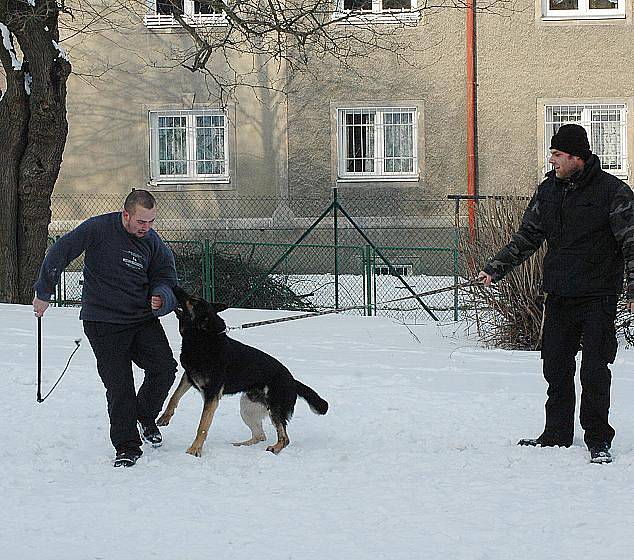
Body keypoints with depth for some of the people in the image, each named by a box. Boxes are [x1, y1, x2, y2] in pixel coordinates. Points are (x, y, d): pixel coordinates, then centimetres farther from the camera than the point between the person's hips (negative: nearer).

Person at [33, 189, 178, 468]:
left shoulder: (153, 242, 3)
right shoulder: (99, 229, -11)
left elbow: (165, 279, 8)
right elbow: (60, 253, -9)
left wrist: (161, 298, -17)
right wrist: (44, 293, -7)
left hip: (143, 319, 4)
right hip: (104, 322, -4)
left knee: (164, 368, -9)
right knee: (119, 385, -6)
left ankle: (145, 416, 20)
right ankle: (126, 447, 6)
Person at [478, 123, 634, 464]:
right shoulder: (548, 190, 10)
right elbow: (526, 238, 16)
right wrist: (494, 269, 8)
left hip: (597, 298, -5)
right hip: (558, 296, 6)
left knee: (594, 372, -5)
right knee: (556, 369, 9)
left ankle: (598, 439, 4)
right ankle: (557, 435, 20)